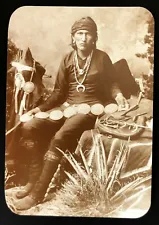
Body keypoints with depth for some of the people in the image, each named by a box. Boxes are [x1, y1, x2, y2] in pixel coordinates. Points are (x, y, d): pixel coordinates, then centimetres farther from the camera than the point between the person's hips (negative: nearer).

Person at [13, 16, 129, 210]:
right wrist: (41, 108, 1)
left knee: (59, 138, -32)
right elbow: (59, 91, 11)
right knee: (29, 127, -15)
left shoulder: (102, 58, 1)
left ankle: (37, 193, -18)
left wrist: (118, 95, -13)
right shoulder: (67, 59, 10)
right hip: (68, 107, 5)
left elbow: (111, 84, 9)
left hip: (90, 108, -5)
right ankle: (36, 176, 0)